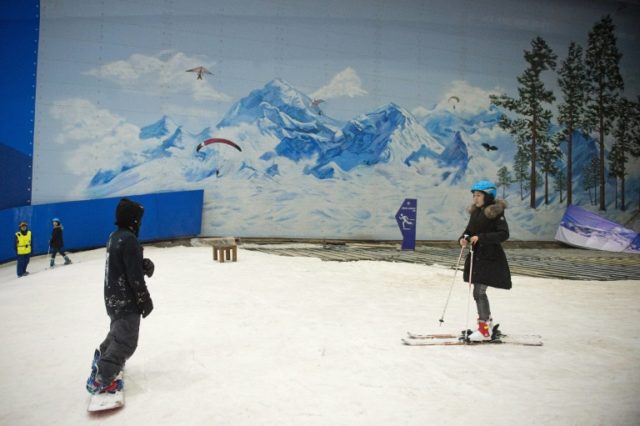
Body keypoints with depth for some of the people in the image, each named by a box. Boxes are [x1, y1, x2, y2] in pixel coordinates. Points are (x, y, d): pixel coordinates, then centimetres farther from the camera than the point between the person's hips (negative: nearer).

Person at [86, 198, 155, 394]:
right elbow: (135, 276, -23)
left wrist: (145, 264, -7)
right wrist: (145, 300, -13)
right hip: (126, 300, -10)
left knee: (117, 334, 29)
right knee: (125, 341, -3)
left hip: (113, 297, 10)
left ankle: (100, 361, 46)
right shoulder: (129, 239, -23)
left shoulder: (114, 236, 8)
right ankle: (100, 380, 1)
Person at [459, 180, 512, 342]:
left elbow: (504, 234, -19)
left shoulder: (496, 212, -12)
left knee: (479, 292, -9)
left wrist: (481, 237, -26)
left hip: (490, 258, -7)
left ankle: (484, 329, 2)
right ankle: (487, 320, 35)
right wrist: (463, 238, -8)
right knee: (479, 291, 16)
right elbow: (469, 230, 14)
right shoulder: (475, 212, 9)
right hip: (476, 256, 8)